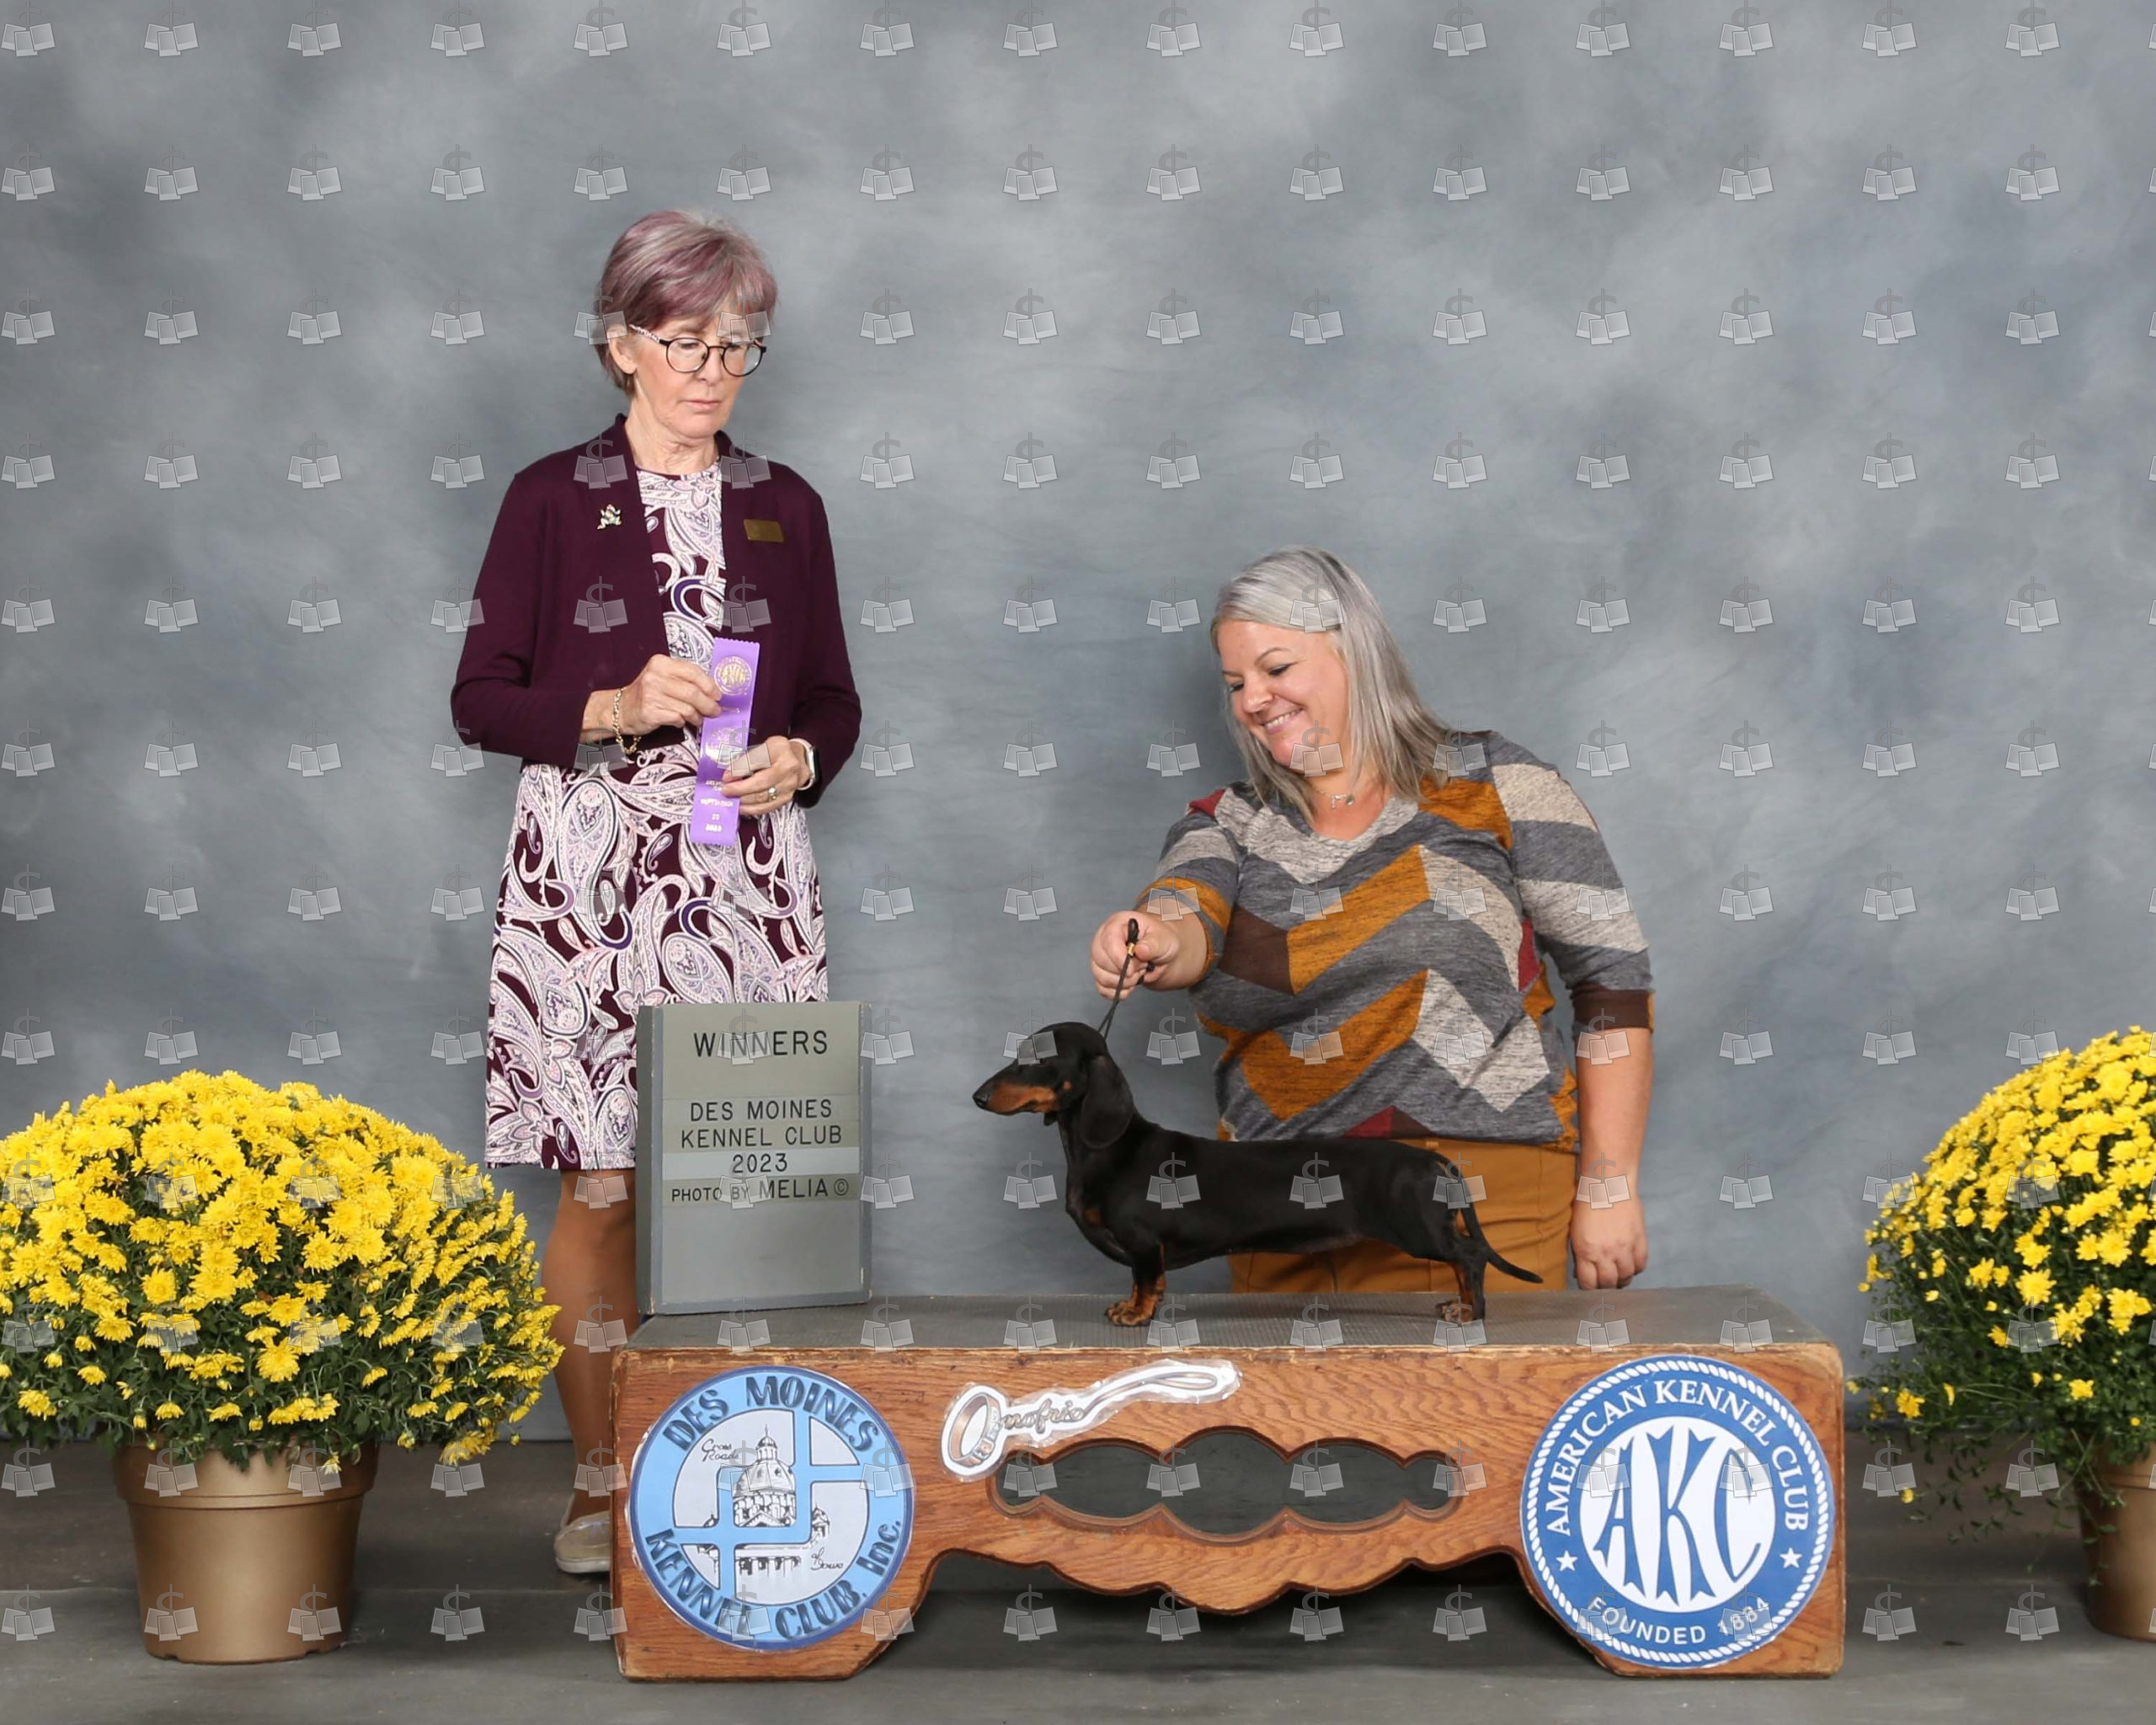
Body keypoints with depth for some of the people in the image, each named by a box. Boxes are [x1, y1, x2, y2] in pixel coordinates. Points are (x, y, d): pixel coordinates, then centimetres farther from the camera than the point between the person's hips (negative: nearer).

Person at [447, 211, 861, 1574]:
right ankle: (602, 1477, 10)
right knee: (602, 1185, -2)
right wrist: (612, 712, -14)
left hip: (750, 869, 2)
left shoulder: (785, 509, 12)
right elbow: (482, 698, 2)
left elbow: (836, 701, 15)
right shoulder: (554, 499, 4)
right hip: (590, 866, -2)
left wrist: (799, 758, -6)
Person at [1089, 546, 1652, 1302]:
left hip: (1478, 1205, -3)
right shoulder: (1227, 824, 10)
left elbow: (1612, 973, -1)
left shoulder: (1494, 785, 0)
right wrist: (1159, 945, -38)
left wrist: (1610, 1189, -5)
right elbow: (1187, 913, -13)